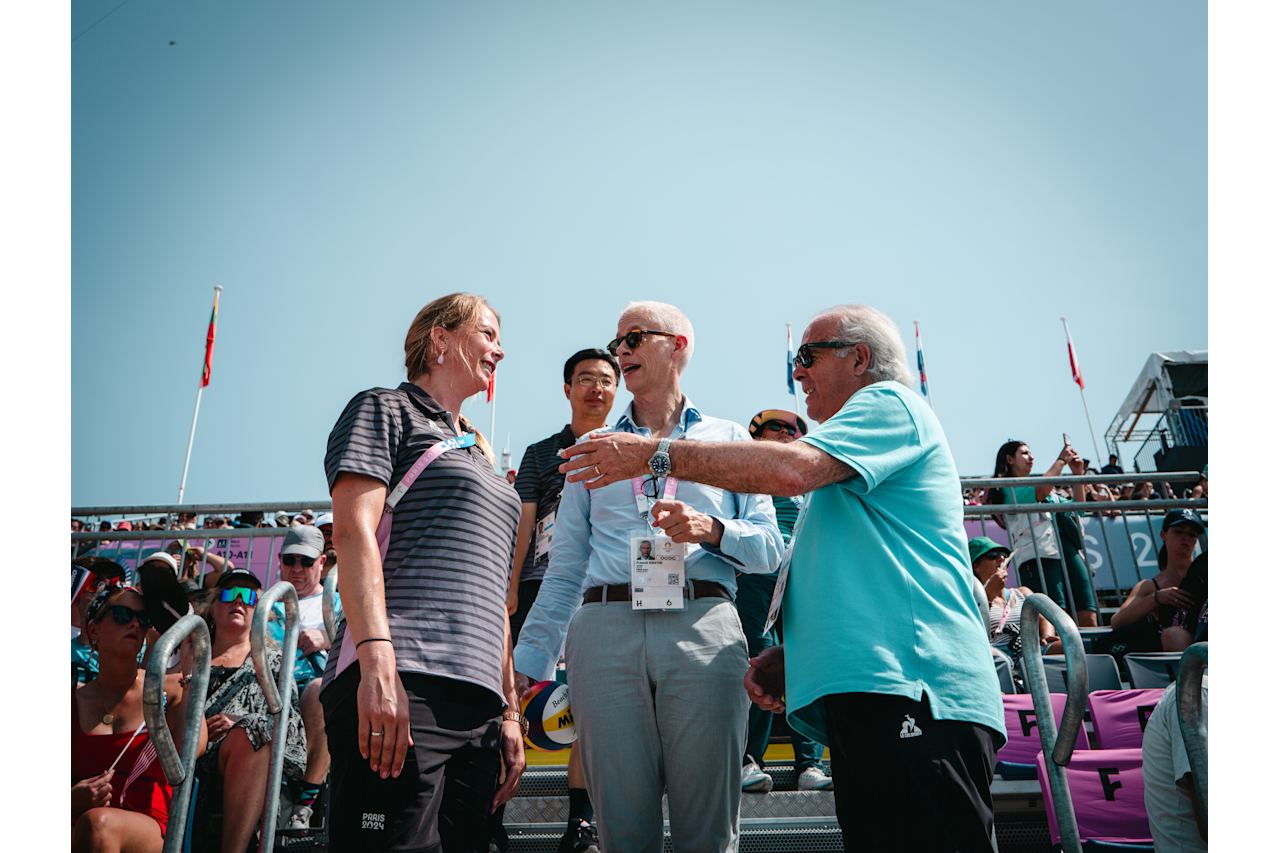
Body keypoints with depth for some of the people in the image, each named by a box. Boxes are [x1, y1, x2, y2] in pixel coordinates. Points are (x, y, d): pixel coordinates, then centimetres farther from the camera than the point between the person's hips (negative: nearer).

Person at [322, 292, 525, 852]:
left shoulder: (477, 458, 28)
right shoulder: (385, 410, 7)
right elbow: (354, 529, -9)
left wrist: (510, 710, 18)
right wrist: (378, 660, -22)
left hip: (479, 701, 8)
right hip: (400, 687, -7)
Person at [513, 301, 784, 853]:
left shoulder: (728, 440, 17)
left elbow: (770, 548, 8)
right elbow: (564, 569, 17)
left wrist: (711, 530, -12)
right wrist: (527, 663, 8)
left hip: (703, 627, -1)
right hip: (606, 630, 2)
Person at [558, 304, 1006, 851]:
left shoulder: (890, 402, 1)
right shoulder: (845, 476, 31)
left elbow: (791, 469, -18)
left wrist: (657, 453, -13)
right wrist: (783, 658, 14)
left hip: (913, 693, -10)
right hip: (863, 697, 10)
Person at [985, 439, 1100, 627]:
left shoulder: (1049, 491, 34)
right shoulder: (1008, 488, 7)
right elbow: (1040, 492, -11)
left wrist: (1078, 474, 21)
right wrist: (1061, 461, 1)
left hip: (1068, 552, 8)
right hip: (1038, 556, -8)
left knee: (1089, 620, -6)